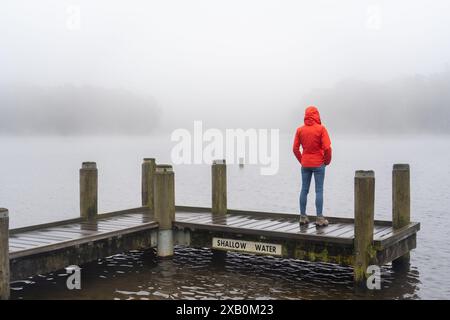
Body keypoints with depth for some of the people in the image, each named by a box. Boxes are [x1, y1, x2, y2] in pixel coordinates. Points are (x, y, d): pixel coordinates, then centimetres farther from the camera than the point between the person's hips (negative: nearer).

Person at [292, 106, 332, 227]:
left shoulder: (300, 130, 1)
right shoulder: (321, 129, -10)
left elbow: (295, 149, 1)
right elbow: (327, 148, -14)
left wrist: (301, 160, 13)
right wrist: (327, 161, 1)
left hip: (305, 164, 3)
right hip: (318, 164, -3)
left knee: (304, 190, 9)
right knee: (319, 190, 1)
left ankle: (303, 217, 13)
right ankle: (319, 218, 1)